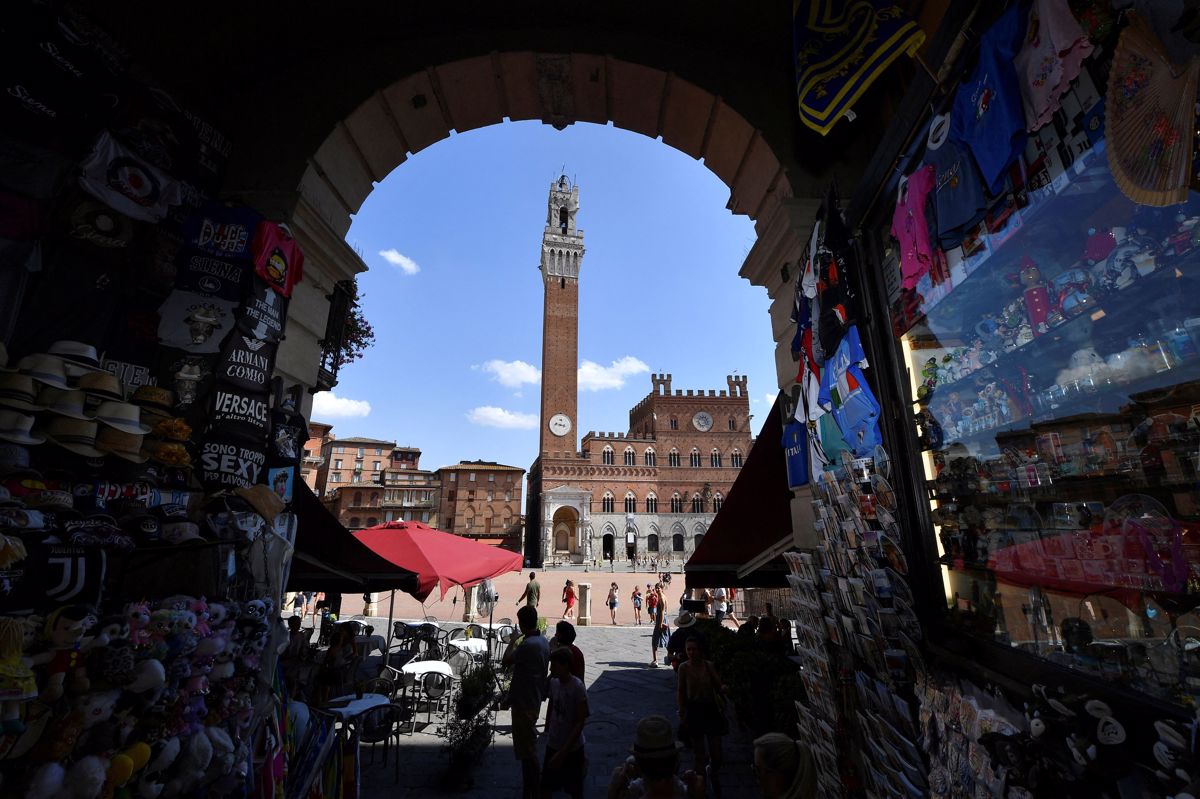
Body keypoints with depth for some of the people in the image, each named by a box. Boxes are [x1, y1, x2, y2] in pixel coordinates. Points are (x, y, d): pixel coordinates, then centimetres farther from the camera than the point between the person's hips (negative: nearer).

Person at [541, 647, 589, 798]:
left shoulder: (577, 687, -24)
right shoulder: (553, 682, -6)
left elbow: (580, 722, -22)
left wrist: (563, 752, -22)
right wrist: (547, 732, 14)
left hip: (572, 748, -5)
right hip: (553, 744, 5)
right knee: (546, 786, 15)